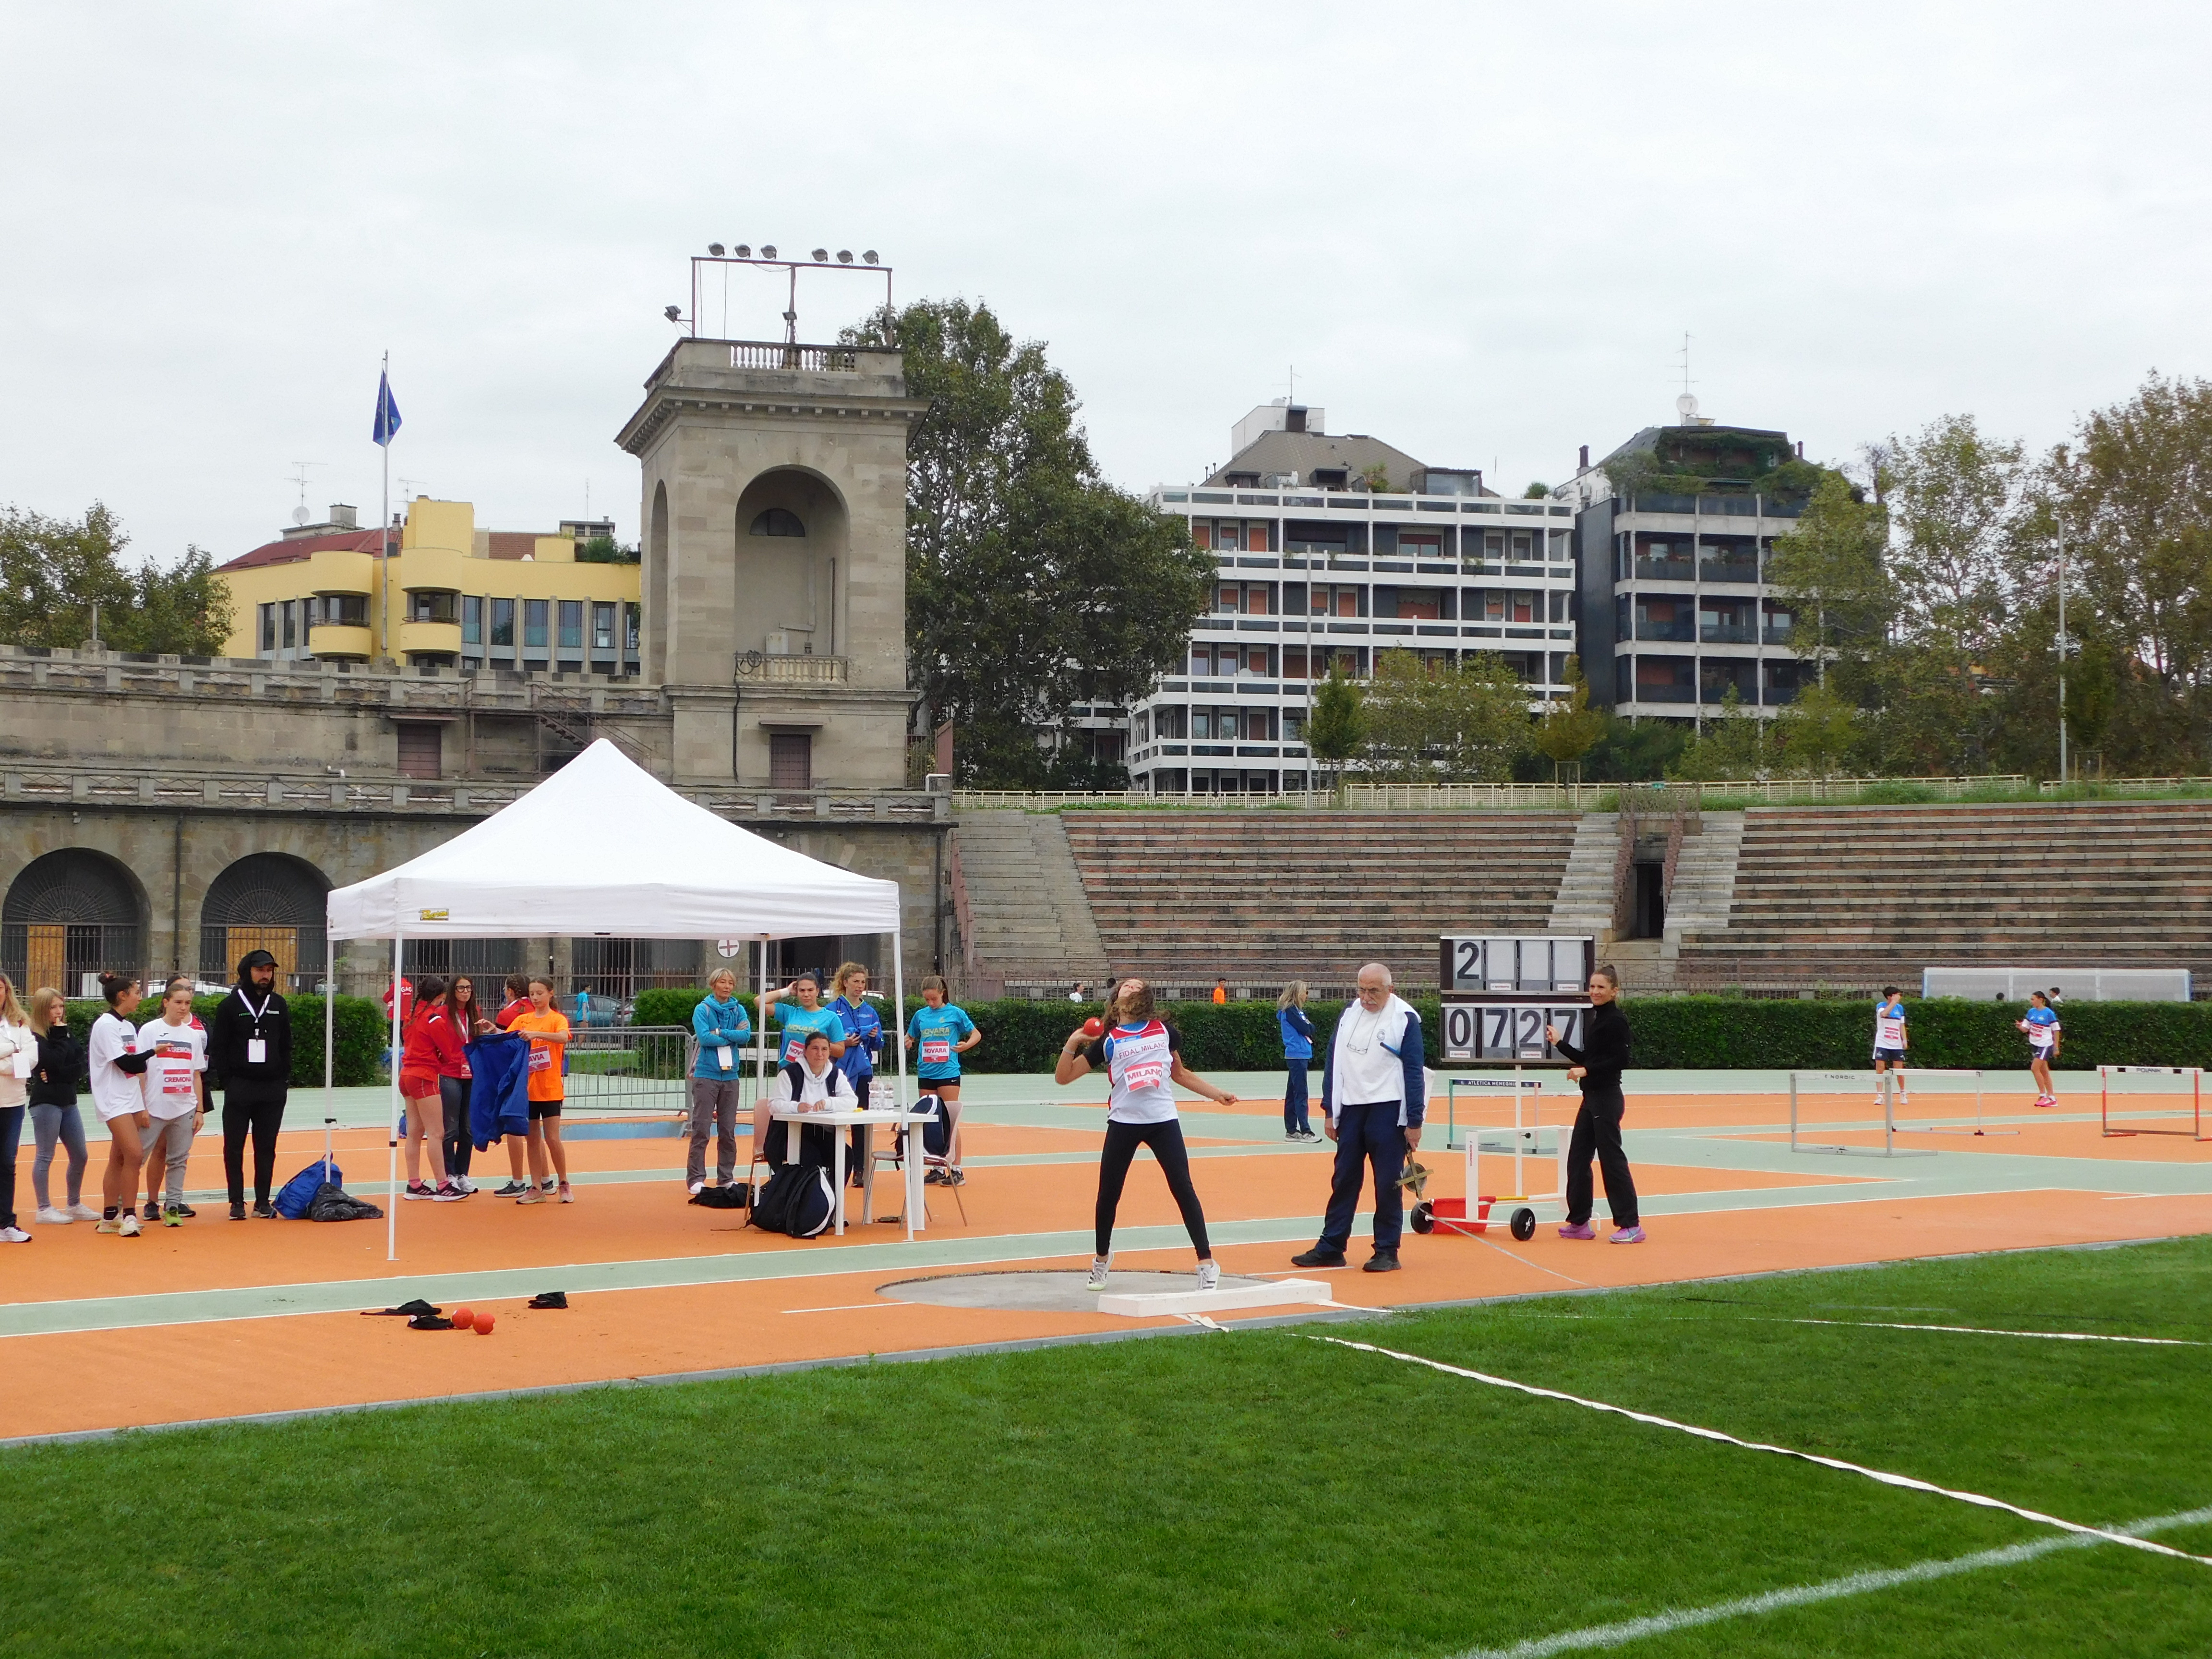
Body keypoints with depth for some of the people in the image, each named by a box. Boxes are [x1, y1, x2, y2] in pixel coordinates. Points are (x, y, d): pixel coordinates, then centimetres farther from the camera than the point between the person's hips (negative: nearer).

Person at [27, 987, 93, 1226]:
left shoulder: (64, 1034, 13)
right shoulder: (35, 1036, -8)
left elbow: (80, 1067, 3)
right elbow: (54, 1063, -21)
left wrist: (56, 1076, -13)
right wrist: (60, 1036, -13)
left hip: (68, 1101, 7)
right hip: (46, 1102, -7)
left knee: (79, 1156, 10)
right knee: (45, 1156, -2)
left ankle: (75, 1205, 22)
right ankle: (44, 1209, 4)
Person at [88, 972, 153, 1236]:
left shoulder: (129, 1026, 15)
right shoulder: (106, 1025, -11)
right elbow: (126, 1063, -17)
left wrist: (144, 1106, 13)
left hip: (132, 1100, 8)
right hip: (114, 1102, -8)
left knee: (119, 1159, 8)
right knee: (134, 1154, -16)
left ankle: (110, 1217, 12)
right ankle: (129, 1215, -10)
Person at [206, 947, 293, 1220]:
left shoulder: (279, 1005, 11)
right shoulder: (231, 1005, 1)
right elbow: (218, 1047, 1)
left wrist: (284, 1079, 7)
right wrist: (225, 1081, -7)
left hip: (273, 1088, 3)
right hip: (239, 1087, -3)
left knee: (266, 1147, 6)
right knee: (234, 1147, 1)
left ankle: (263, 1201, 11)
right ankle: (237, 1202, 8)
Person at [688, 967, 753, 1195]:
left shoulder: (738, 1010, 8)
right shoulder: (703, 1009, -2)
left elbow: (746, 1035, -7)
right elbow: (704, 1037, -17)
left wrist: (719, 1033, -14)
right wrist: (731, 1037, -8)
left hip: (731, 1075, 4)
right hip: (707, 1074, -4)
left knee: (728, 1129, 9)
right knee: (701, 1128, -5)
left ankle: (726, 1177, 16)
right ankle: (696, 1178, -1)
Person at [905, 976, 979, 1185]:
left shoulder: (955, 1013, -1)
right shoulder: (920, 1015, 9)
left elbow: (976, 1034, 5)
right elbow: (911, 1037, 21)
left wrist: (966, 1044, -14)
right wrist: (907, 1042, -1)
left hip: (948, 1073, -4)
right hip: (926, 1074, 4)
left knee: (950, 1122, -4)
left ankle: (956, 1170, -1)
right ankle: (937, 1169, 15)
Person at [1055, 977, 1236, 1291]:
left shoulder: (1164, 1030, 8)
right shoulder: (1107, 1041, 4)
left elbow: (1180, 1073, 23)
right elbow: (1063, 1077, 4)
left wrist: (1217, 1094, 18)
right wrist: (1072, 1044, -11)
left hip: (1164, 1120, 0)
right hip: (1124, 1123, 0)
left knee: (1183, 1189, -6)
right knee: (1108, 1195, 4)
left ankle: (1207, 1264, 1)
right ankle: (1102, 1259, 28)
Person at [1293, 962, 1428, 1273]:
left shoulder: (1405, 1019, -7)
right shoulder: (1349, 1015, 9)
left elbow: (1414, 1072, -8)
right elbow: (1333, 1064, 13)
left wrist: (1414, 1121, -10)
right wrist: (1329, 1111, 9)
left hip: (1387, 1111, -5)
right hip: (1351, 1109, 5)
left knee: (1388, 1183, -1)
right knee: (1344, 1180, 9)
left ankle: (1387, 1251, 8)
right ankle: (1330, 1247, 14)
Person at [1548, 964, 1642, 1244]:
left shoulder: (1616, 1020, -12)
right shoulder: (1596, 1019, 15)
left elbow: (1620, 1059, -20)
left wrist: (1586, 1071, -23)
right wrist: (1559, 1043, 17)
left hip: (1607, 1098, -10)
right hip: (1592, 1098, 10)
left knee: (1612, 1158, -7)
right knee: (1577, 1159, 11)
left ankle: (1631, 1225, -2)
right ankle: (1580, 1223, 18)